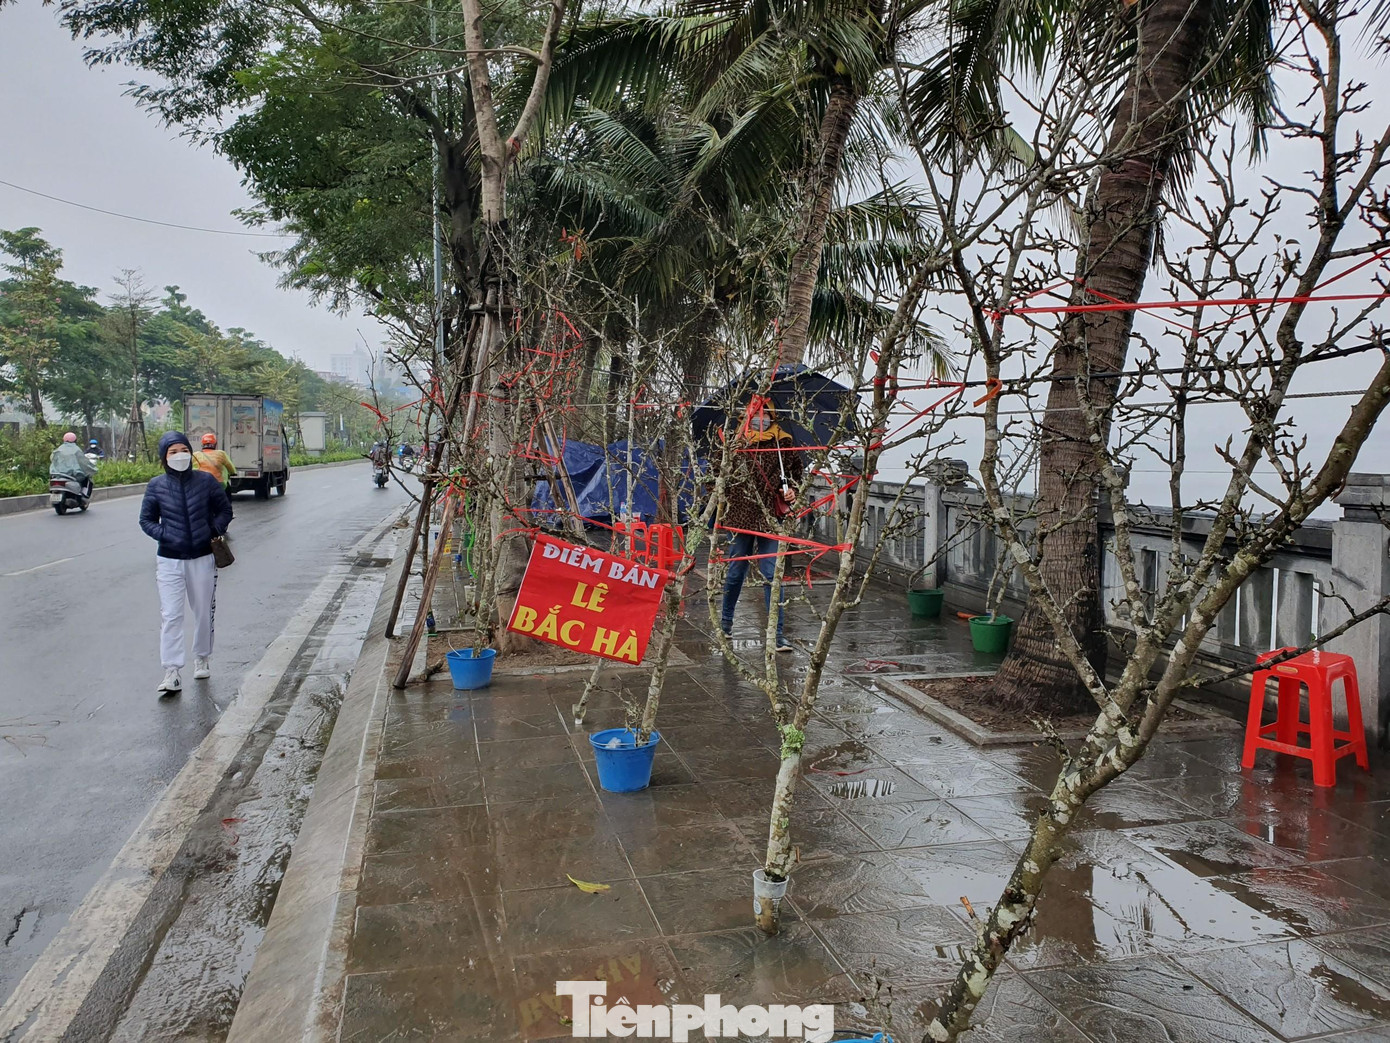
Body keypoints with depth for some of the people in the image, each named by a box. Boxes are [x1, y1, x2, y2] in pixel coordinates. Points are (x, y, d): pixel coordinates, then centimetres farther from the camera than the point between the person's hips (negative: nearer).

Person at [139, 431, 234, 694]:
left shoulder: (206, 480, -3)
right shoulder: (156, 485, -2)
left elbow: (225, 510, 7)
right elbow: (146, 519, 6)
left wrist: (216, 530, -10)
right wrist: (164, 535, -12)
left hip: (203, 558, 1)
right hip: (169, 561, -1)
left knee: (204, 613, 13)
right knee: (170, 616, -6)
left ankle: (201, 659, 34)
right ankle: (172, 673, -3)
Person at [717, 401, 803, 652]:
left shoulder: (784, 445, 2)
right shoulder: (736, 445, 3)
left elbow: (796, 473, 17)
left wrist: (792, 491, -2)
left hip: (769, 520, -1)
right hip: (741, 518, 1)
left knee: (771, 575, -5)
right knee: (735, 572, 11)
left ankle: (778, 632, 0)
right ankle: (725, 621, 31)